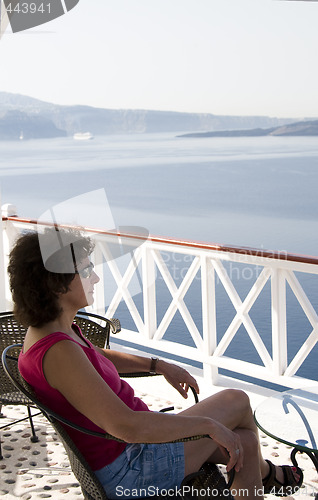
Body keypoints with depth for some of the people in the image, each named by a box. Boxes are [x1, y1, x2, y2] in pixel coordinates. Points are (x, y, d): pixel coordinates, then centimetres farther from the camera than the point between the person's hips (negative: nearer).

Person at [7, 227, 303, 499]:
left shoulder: (45, 330, -1)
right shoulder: (57, 351, -32)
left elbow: (97, 358, 21)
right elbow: (127, 426, -37)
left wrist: (160, 366, 14)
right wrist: (209, 424, -26)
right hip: (127, 470, -9)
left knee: (244, 443, 13)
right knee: (237, 402, 6)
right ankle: (264, 471, 35)